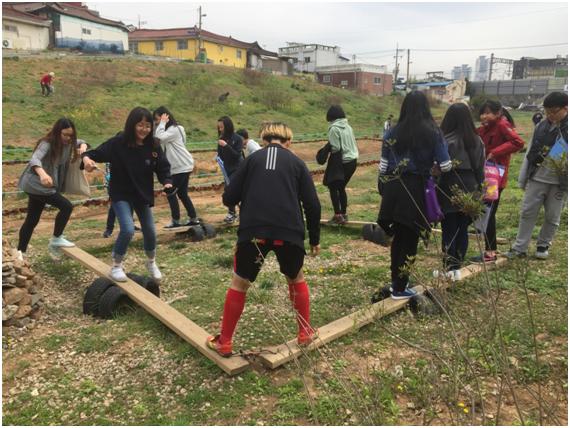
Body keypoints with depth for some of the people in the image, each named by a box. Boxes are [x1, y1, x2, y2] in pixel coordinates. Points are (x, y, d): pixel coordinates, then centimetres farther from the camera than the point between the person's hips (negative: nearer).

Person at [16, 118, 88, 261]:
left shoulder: (68, 142, 0)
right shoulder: (47, 144, -23)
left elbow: (80, 142, 17)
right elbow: (35, 159, -38)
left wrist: (83, 146, -9)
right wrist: (42, 173, -60)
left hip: (43, 186, 8)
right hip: (37, 185, -8)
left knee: (32, 220, 15)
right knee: (66, 206, -16)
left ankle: (20, 251, 27)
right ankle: (56, 239, 0)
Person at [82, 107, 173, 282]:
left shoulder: (153, 146, -10)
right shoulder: (118, 143, -19)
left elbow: (163, 167, -5)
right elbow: (97, 153, -17)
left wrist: (167, 182, -23)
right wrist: (87, 158, -39)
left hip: (143, 195, 4)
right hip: (121, 194, -4)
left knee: (150, 231, 12)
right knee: (128, 229, -19)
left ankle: (151, 263, 40)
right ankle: (116, 267, 5)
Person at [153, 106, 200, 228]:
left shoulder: (175, 129, -12)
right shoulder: (167, 130, 18)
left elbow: (160, 137, -26)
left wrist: (163, 122, -14)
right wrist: (156, 125, 2)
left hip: (182, 166, -10)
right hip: (179, 166, 10)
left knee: (170, 193, -6)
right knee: (182, 193, 11)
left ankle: (176, 221, -1)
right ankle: (193, 219, 16)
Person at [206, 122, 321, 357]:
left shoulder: (253, 158, 14)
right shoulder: (296, 162, 14)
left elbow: (229, 198, 9)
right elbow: (312, 205, 9)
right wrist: (314, 238, 20)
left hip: (253, 231, 0)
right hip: (289, 232, 1)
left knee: (239, 283, 17)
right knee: (296, 279, 26)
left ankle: (224, 342, 24)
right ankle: (306, 332, 34)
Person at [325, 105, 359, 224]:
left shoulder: (334, 128, -13)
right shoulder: (348, 126, 10)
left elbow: (335, 148, -17)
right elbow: (352, 144, 11)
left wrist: (327, 150, 0)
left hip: (343, 162, -7)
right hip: (353, 160, 7)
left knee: (333, 187, 5)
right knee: (341, 187, 18)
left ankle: (338, 215, 2)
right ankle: (344, 214, 21)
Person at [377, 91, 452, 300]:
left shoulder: (393, 132, 2)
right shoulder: (433, 132, -5)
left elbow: (383, 165, 2)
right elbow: (445, 166, -6)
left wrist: (384, 189, 13)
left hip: (393, 188, 3)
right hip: (416, 188, -3)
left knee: (398, 236, 18)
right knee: (409, 238, 8)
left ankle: (396, 280, 29)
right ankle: (400, 288, 15)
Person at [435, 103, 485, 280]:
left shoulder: (446, 141, -14)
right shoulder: (477, 141, 5)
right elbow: (481, 169, 10)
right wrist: (478, 191, 17)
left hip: (449, 192, -5)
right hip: (469, 191, 5)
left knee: (448, 230, 4)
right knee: (462, 230, 11)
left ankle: (449, 267, 11)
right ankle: (457, 267, 19)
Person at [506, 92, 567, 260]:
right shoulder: (542, 126, 4)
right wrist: (523, 179, 9)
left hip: (560, 182, -3)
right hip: (537, 178, 3)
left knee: (552, 217, 9)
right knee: (528, 212, 4)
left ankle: (543, 245, 27)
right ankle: (520, 247, 12)